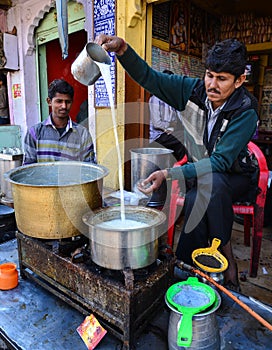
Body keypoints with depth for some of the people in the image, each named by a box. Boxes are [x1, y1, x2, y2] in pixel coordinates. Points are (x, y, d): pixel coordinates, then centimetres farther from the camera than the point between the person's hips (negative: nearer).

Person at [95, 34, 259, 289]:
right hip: (199, 171, 3)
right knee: (197, 199, -32)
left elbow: (220, 162, -29)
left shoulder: (245, 111, -21)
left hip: (234, 176, -2)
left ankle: (227, 259, -19)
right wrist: (122, 48, -31)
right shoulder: (192, 90, -9)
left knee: (211, 183, -38)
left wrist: (169, 174, -37)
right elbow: (148, 77, -12)